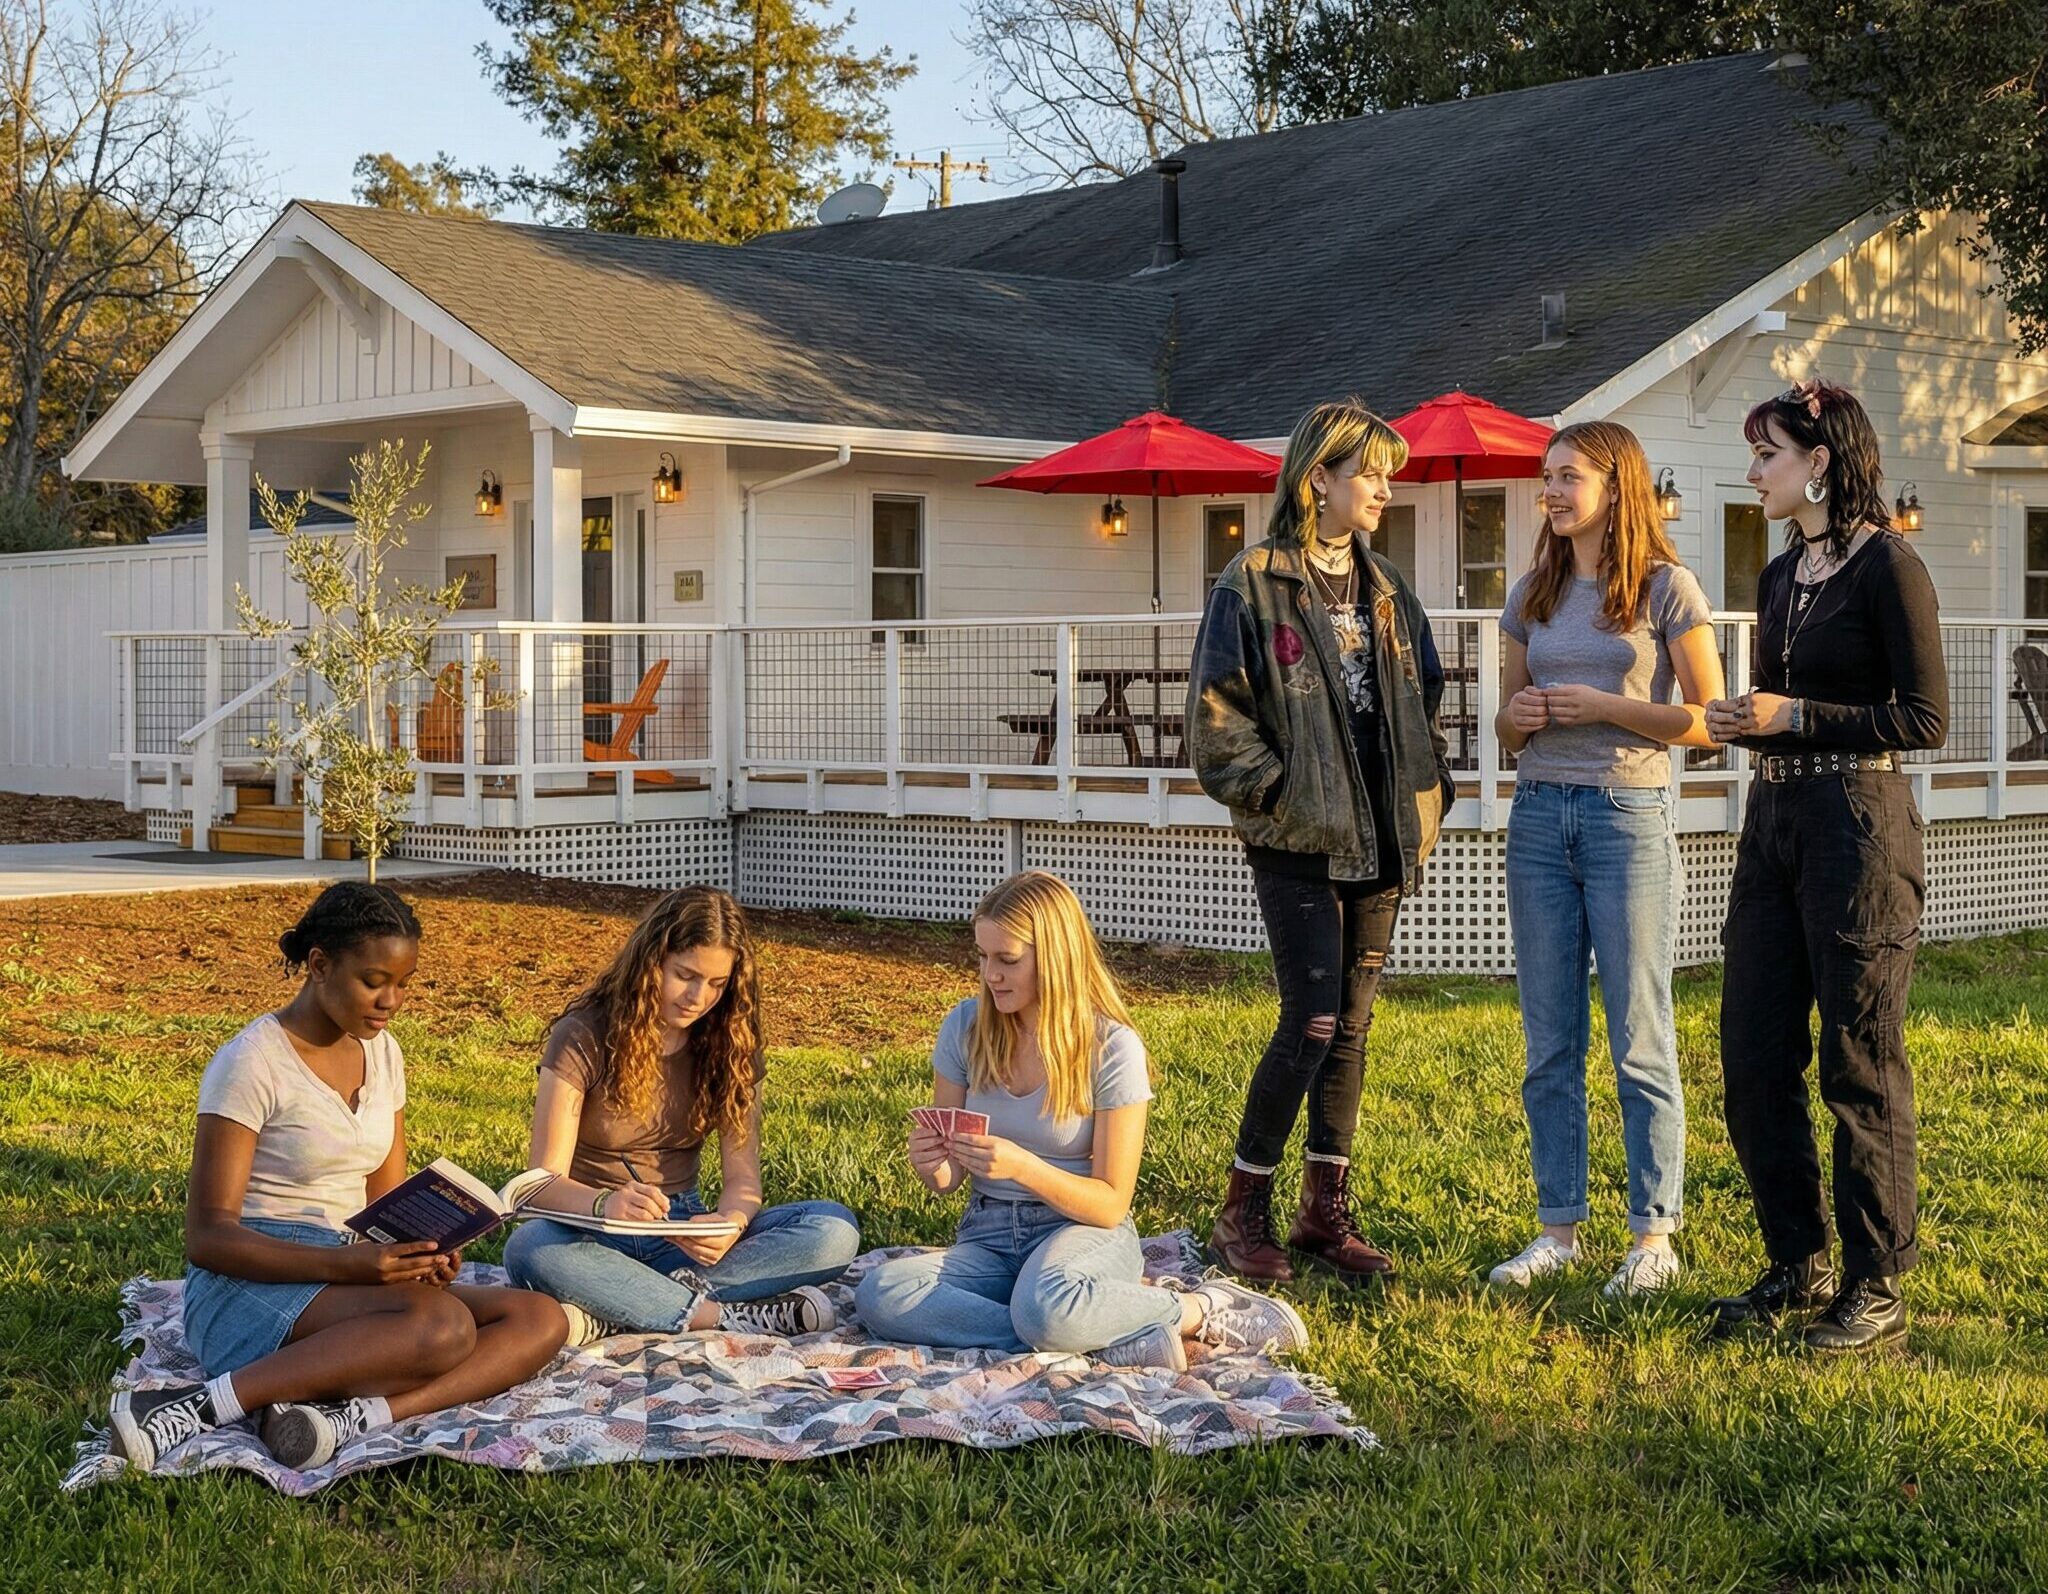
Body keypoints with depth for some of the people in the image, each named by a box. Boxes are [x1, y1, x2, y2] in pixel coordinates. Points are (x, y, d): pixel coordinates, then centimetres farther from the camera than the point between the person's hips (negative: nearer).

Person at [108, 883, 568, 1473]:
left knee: (541, 1321, -14)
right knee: (442, 1324, -35)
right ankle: (203, 1407, -34)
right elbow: (207, 1235, -14)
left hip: (343, 1282, 8)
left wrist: (420, 1257, -10)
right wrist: (345, 1264, -28)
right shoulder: (253, 1063, -10)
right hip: (245, 1289, -8)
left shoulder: (382, 1054, 12)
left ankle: (352, 1416, -33)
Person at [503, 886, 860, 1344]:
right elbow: (545, 1183, -14)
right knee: (531, 1249, -39)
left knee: (835, 1229, -22)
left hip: (681, 1239, 4)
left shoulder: (730, 1044, 3)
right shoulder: (583, 1037, -8)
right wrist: (604, 1202, -38)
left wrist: (730, 1225, -28)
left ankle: (609, 1315, -30)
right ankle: (727, 1316, -31)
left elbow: (743, 1177, -3)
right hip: (595, 1238, -4)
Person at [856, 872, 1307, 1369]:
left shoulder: (1112, 1048, -10)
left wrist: (1022, 1166, -27)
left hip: (1084, 1230, -5)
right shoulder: (964, 1028, 1)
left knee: (1045, 1306, -42)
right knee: (879, 1295, -28)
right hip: (989, 1235, 5)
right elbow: (948, 1179, 8)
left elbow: (1110, 1205, -10)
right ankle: (1110, 1338, -26)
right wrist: (930, 1166, -17)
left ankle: (1200, 1310, -14)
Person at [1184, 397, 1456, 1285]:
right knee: (1314, 1021, -11)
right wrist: (1276, 793, -12)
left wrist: (1427, 797, 8)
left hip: (1379, 841, 6)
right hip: (1298, 843, -6)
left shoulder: (1386, 591, 14)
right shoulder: (1253, 585, -6)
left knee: (1351, 1026, 8)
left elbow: (1423, 704, 19)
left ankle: (1326, 1212, 17)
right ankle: (1242, 1211, 2)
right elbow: (1216, 715, -8)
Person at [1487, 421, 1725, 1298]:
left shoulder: (1667, 589, -2)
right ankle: (1558, 1227, 15)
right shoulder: (1533, 595, 13)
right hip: (1539, 815, 5)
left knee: (1639, 1043, -1)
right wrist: (1516, 718, -3)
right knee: (1549, 1042, 7)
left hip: (1628, 815, -5)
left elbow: (1707, 721, -4)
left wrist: (1606, 707, -13)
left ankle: (1654, 1235, 6)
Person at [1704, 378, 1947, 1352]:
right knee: (1752, 1056, 8)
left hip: (1858, 825, -8)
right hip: (1774, 823, 8)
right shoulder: (1779, 577, 15)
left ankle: (1876, 1288, 9)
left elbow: (1925, 720, -12)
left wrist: (1795, 715, -15)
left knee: (1860, 1067, -1)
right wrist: (1739, 720, 2)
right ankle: (1797, 1267, 20)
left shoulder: (1886, 566, -9)